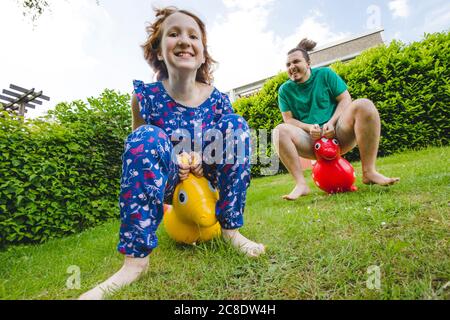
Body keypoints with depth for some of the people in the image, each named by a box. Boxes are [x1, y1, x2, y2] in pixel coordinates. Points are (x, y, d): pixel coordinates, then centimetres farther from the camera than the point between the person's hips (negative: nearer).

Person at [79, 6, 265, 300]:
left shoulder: (218, 99, -8)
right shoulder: (146, 95, -11)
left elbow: (230, 140, 5)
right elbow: (139, 147, 1)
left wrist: (205, 159, -17)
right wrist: (173, 163, -19)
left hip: (206, 176, 2)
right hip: (168, 177, -1)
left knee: (236, 122, -19)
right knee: (147, 136, -31)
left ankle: (231, 229, -12)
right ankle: (136, 257, -28)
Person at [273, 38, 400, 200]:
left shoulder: (325, 74, 7)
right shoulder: (285, 90, 7)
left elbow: (345, 99, 2)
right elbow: (289, 119, 2)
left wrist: (331, 122, -15)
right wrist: (309, 127, -17)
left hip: (338, 133, 0)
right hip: (311, 141, 0)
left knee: (364, 105, -26)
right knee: (280, 131, -26)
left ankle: (369, 172, -24)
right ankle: (301, 184, -30)